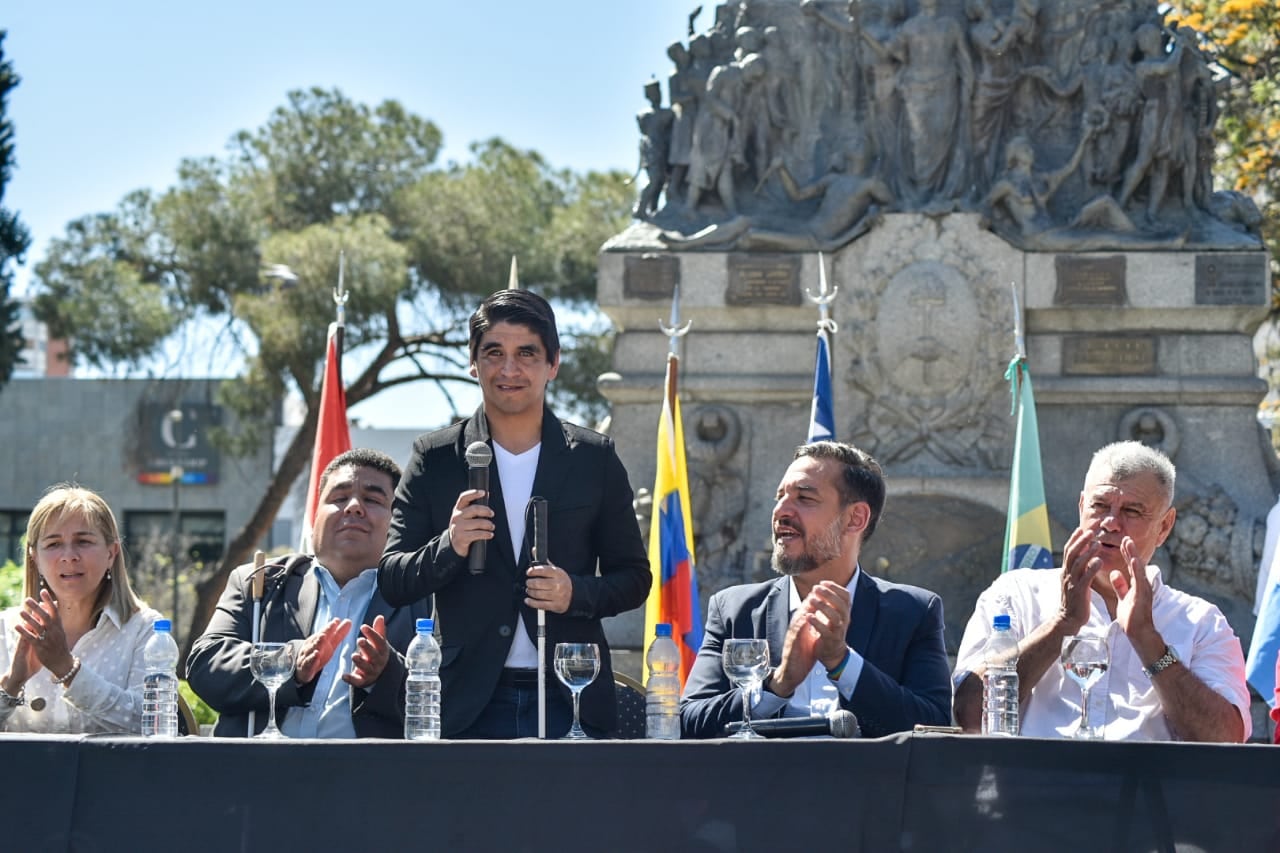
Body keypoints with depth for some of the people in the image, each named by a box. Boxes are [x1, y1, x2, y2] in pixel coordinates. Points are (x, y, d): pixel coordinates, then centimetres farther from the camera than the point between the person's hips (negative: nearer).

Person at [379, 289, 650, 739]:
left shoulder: (594, 459, 8)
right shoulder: (434, 460, 6)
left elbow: (634, 578, 11)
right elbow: (392, 581, 5)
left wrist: (576, 593, -10)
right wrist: (449, 547, -15)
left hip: (570, 702, 1)